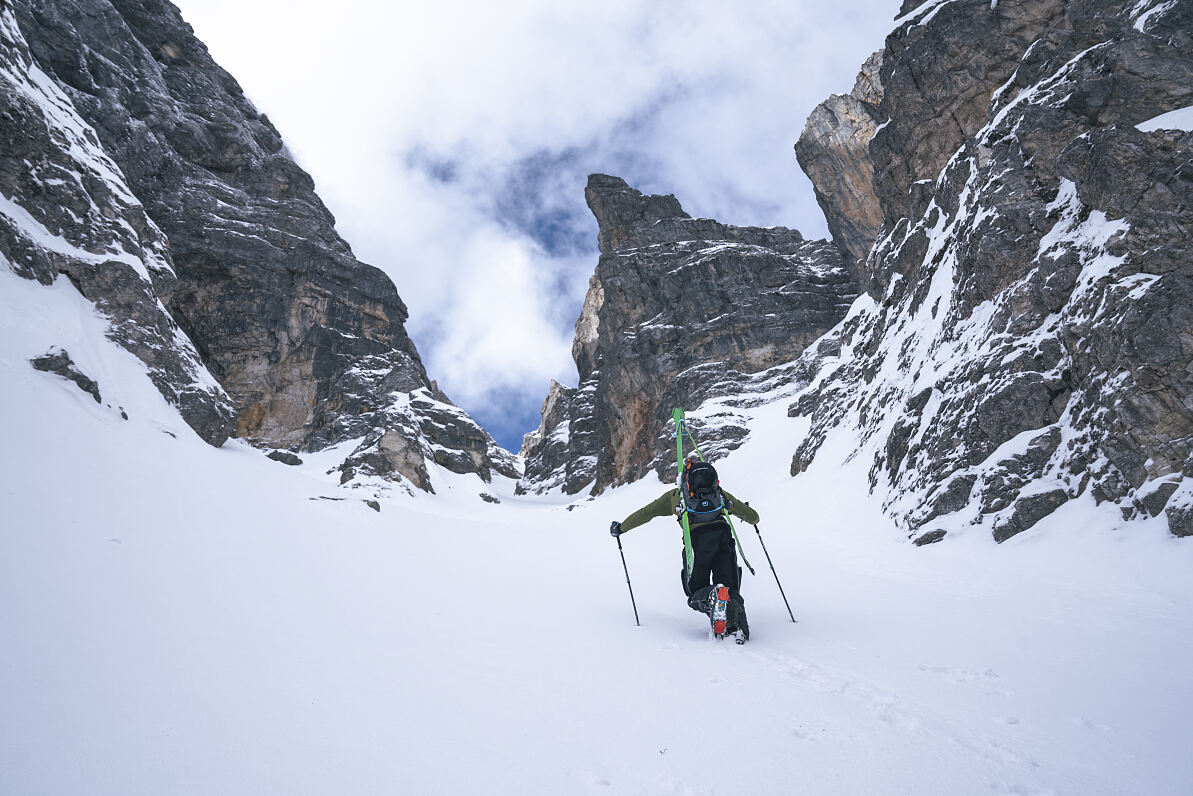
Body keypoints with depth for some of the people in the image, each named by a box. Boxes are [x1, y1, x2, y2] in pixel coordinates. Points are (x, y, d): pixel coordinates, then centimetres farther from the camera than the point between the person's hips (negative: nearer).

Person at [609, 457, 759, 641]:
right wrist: (753, 518, 57)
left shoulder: (675, 495, 25)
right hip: (723, 537, 2)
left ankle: (712, 596, -28)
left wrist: (621, 527, 42)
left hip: (697, 540, -2)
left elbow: (646, 513, 28)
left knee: (696, 593, 9)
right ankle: (738, 628, -23)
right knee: (731, 590, 8)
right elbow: (753, 516, 32)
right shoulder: (720, 494, 28)